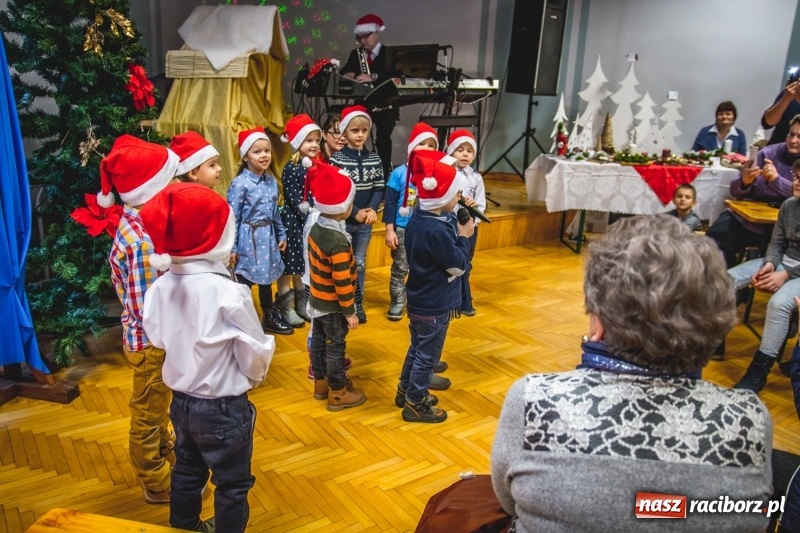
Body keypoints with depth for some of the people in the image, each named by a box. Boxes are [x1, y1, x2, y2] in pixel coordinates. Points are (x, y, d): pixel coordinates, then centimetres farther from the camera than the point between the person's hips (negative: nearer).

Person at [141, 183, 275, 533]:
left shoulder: (161, 286, -11)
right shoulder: (229, 293, -28)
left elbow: (158, 337, 4)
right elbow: (255, 352, -17)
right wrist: (255, 376, 4)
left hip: (181, 400, 7)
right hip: (224, 407, -6)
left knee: (187, 470, 28)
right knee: (232, 484, 15)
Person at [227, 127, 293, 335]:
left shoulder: (271, 181, 4)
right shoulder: (240, 184, -16)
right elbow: (232, 217, -14)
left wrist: (281, 234, 16)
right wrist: (232, 247, -14)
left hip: (268, 236, 6)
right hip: (248, 238, -6)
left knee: (266, 279, 19)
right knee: (244, 281, 5)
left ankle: (269, 318, 34)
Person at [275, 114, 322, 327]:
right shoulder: (291, 169, -12)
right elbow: (295, 200, -16)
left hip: (312, 220, 6)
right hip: (293, 221, -6)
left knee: (304, 263, 15)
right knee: (288, 263, 3)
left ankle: (302, 303, 27)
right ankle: (285, 306, 14)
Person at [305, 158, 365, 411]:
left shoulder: (316, 229, -3)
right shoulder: (338, 243, -29)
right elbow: (342, 282, -26)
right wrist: (350, 312, -16)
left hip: (317, 300, 8)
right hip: (333, 306, -8)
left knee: (319, 341, 20)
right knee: (335, 347, 6)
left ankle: (321, 382, 37)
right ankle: (338, 393, 21)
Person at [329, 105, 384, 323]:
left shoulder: (374, 159, 2)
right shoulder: (337, 159, -10)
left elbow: (379, 188, 2)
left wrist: (372, 209, -15)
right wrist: (355, 212, -18)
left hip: (365, 221, 4)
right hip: (342, 220, -3)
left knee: (359, 262, 14)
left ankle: (358, 303, 26)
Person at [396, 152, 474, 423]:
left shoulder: (417, 220, 1)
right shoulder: (438, 231, -29)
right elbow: (458, 266, -20)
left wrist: (456, 234, 1)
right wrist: (464, 236, -10)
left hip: (419, 299, 9)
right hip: (435, 305, -9)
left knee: (417, 348, 24)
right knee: (428, 355, 7)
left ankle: (406, 391, 40)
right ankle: (415, 404, 22)